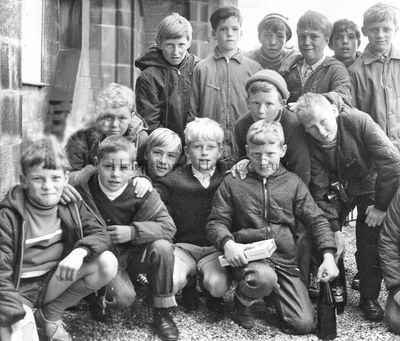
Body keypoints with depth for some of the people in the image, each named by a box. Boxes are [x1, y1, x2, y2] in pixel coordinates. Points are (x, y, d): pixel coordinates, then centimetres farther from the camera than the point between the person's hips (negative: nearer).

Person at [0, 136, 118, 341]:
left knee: (107, 263, -18)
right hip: (18, 289, -6)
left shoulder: (72, 206, -1)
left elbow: (100, 234, -5)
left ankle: (50, 316, -2)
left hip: (55, 282, 6)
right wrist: (17, 319, -30)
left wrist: (80, 250, -29)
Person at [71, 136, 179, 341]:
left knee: (162, 247, -28)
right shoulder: (82, 187, -14)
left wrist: (133, 231, -28)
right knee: (123, 298, -27)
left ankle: (161, 312, -9)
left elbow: (168, 227, -17)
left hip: (133, 253, 2)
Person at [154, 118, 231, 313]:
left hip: (215, 248, 0)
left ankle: (209, 285, 13)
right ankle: (189, 282, 12)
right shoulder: (174, 179, 3)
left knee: (218, 285, -28)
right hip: (182, 246, 0)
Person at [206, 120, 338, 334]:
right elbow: (216, 222, 3)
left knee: (304, 324, -9)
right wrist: (227, 243, -19)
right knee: (263, 277, -38)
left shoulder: (293, 183, 10)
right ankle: (242, 304, -2)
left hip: (285, 261, 3)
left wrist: (328, 255, -7)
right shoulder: (233, 182, 5)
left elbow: (316, 220, 8)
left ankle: (273, 293, 23)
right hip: (247, 256, -2)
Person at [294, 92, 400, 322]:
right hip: (337, 189, 2)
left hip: (369, 184, -2)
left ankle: (369, 297, 6)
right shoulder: (311, 146, -23)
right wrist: (334, 230, -23)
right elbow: (319, 191, -19)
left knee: (371, 239, -11)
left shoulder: (359, 121, -31)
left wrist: (381, 205, -25)